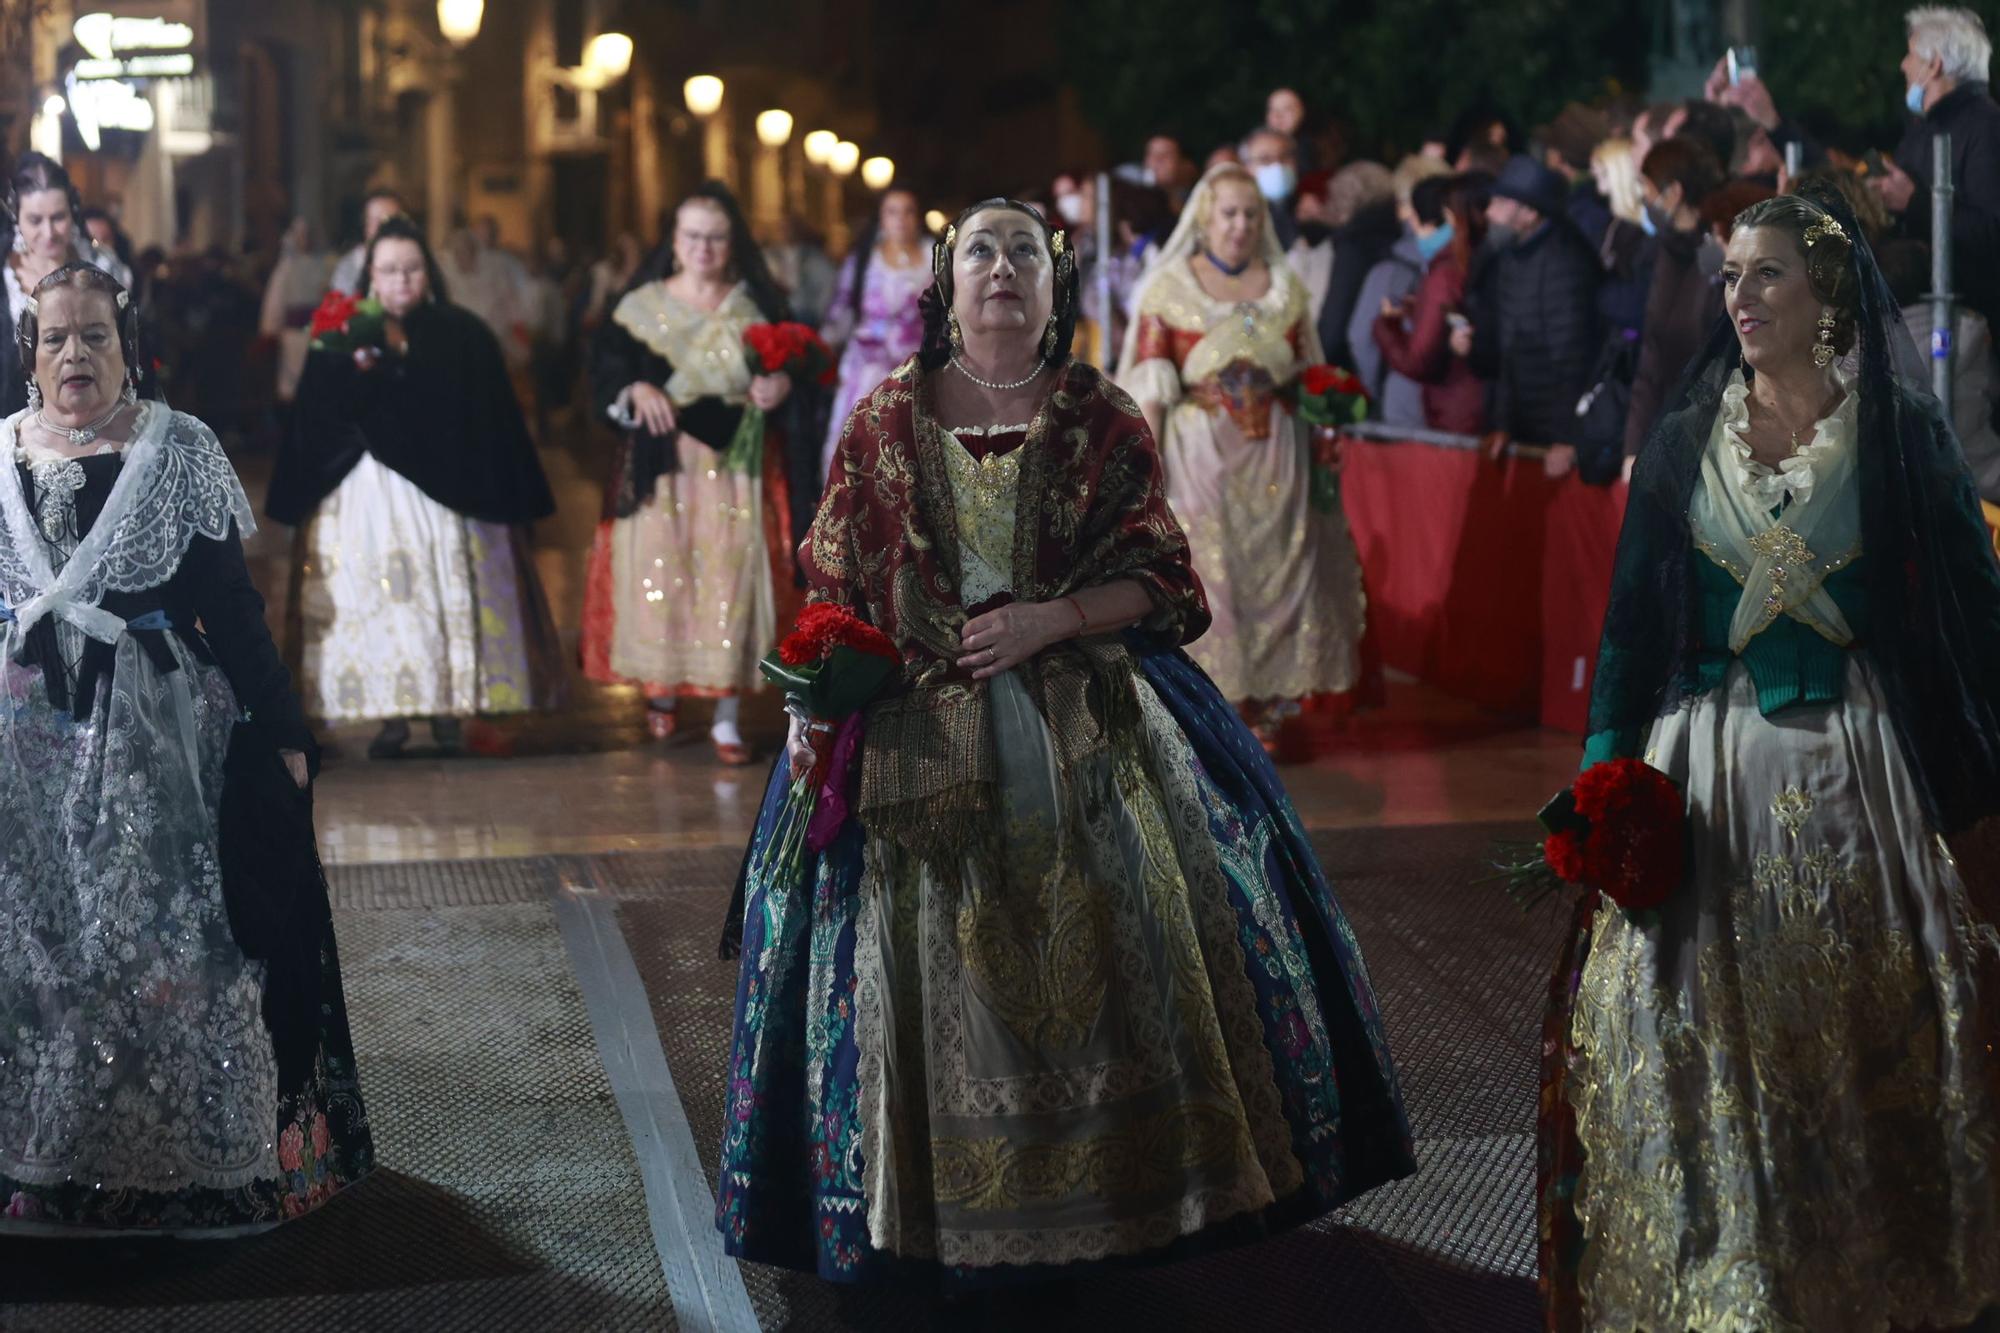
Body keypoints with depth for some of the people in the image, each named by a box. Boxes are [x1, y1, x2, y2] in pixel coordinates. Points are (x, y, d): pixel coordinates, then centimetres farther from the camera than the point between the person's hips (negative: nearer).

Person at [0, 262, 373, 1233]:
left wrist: (280, 729, -6)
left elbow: (230, 603, -3)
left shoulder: (181, 451, -1)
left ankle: (179, 1151, 13)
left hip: (155, 737, -2)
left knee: (167, 941, 1)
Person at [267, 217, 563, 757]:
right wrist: (357, 367, -19)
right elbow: (317, 419, -3)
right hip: (367, 499, 0)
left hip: (443, 494, 0)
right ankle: (390, 714, -2)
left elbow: (493, 421, 5)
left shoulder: (462, 334, 4)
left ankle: (448, 710, 5)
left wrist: (500, 497, -1)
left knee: (449, 600, -2)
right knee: (376, 604, -4)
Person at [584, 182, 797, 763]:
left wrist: (783, 385, -13)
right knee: (659, 575, 0)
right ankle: (662, 691, 23)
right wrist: (636, 390, -19)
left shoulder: (757, 305, 7)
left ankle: (727, 717, 3)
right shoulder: (643, 306, 4)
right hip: (664, 464, 0)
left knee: (732, 580, -3)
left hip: (737, 464, 0)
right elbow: (606, 369, 2)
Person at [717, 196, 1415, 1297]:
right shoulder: (887, 419, 5)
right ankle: (938, 1201, 15)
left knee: (1122, 939, -4)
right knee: (927, 955, 0)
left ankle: (1131, 1177, 13)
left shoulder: (1102, 421, 4)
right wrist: (815, 721, -3)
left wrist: (1049, 619, -14)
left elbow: (1157, 580, 1)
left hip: (1087, 729, 0)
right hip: (922, 739, 0)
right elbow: (834, 587, 6)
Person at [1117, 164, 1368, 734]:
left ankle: (1264, 708, 12)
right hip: (1200, 453, -3)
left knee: (1275, 575, 3)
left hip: (1274, 455, 3)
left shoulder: (1285, 288, 12)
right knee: (1201, 574, -4)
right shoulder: (1170, 286, 2)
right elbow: (1150, 386, -4)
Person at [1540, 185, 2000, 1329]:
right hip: (1706, 769, 2)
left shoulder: (1903, 439, 0)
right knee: (1696, 1038, 0)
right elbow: (1633, 622, 7)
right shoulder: (1685, 441, 6)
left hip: (1856, 765, -1)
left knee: (1868, 1042, 6)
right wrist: (1606, 781, -1)